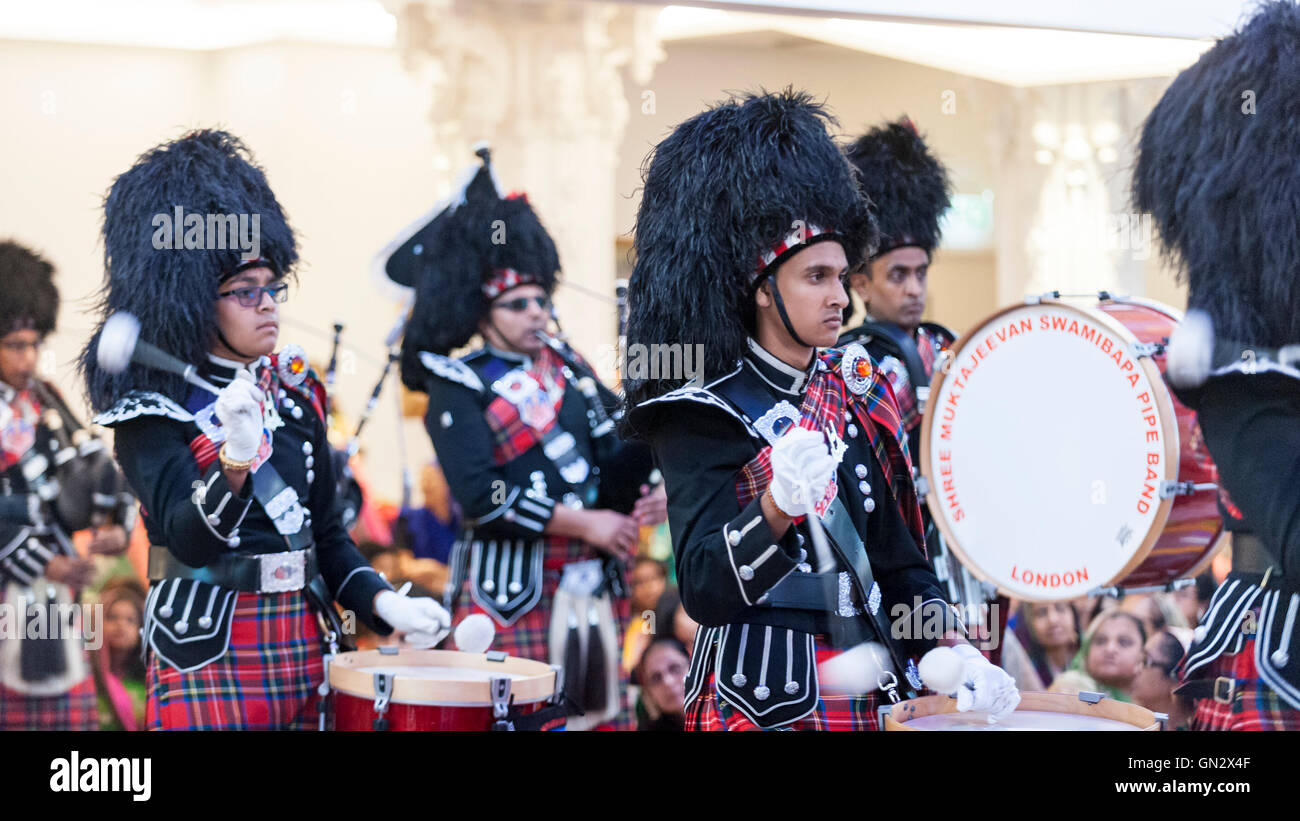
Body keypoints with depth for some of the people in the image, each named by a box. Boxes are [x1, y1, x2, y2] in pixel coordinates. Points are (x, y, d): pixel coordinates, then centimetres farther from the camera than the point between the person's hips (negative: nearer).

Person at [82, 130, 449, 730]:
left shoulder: (293, 390, 10)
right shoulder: (153, 409, -8)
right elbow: (190, 540, -20)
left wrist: (383, 602, -2)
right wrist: (235, 460, -37)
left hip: (308, 647, 6)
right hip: (211, 657, -6)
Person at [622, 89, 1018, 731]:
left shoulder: (856, 390, 9)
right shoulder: (703, 413, -10)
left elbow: (896, 554, 13)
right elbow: (704, 592, -19)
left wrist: (952, 650, -3)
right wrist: (777, 507, -36)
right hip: (761, 702, -6)